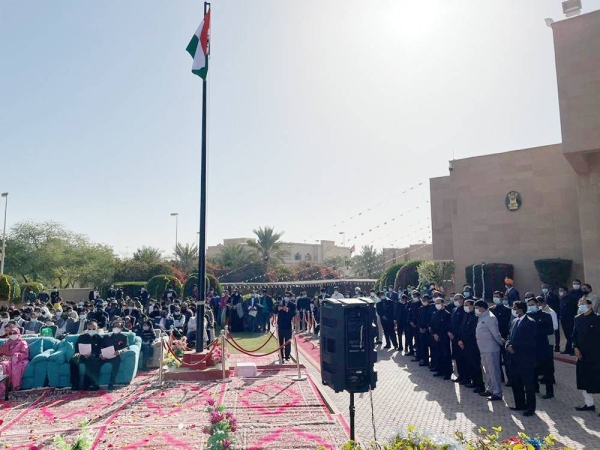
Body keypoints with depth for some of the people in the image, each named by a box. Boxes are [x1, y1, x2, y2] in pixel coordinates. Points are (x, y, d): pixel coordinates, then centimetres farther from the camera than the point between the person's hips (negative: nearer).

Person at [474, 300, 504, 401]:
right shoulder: (481, 318, 10)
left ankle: (497, 393, 6)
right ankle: (489, 389, 29)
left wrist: (502, 343, -4)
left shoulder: (490, 318, -18)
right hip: (483, 349, 9)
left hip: (491, 349, -9)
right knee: (487, 371, 18)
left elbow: (496, 334, -16)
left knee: (493, 371, -1)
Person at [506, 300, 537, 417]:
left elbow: (529, 342, -18)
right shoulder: (514, 321, 12)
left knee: (528, 384, 4)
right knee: (515, 383, 15)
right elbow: (510, 337, 16)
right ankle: (520, 404, 28)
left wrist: (514, 347, -16)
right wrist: (508, 345, -4)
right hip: (514, 359, 8)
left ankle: (531, 408, 15)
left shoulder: (530, 322, -13)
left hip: (525, 359, -8)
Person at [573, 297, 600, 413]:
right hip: (582, 355, 6)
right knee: (583, 380, 13)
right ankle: (589, 404, 28)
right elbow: (575, 335, 10)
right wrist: (575, 348, -2)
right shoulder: (578, 319, 4)